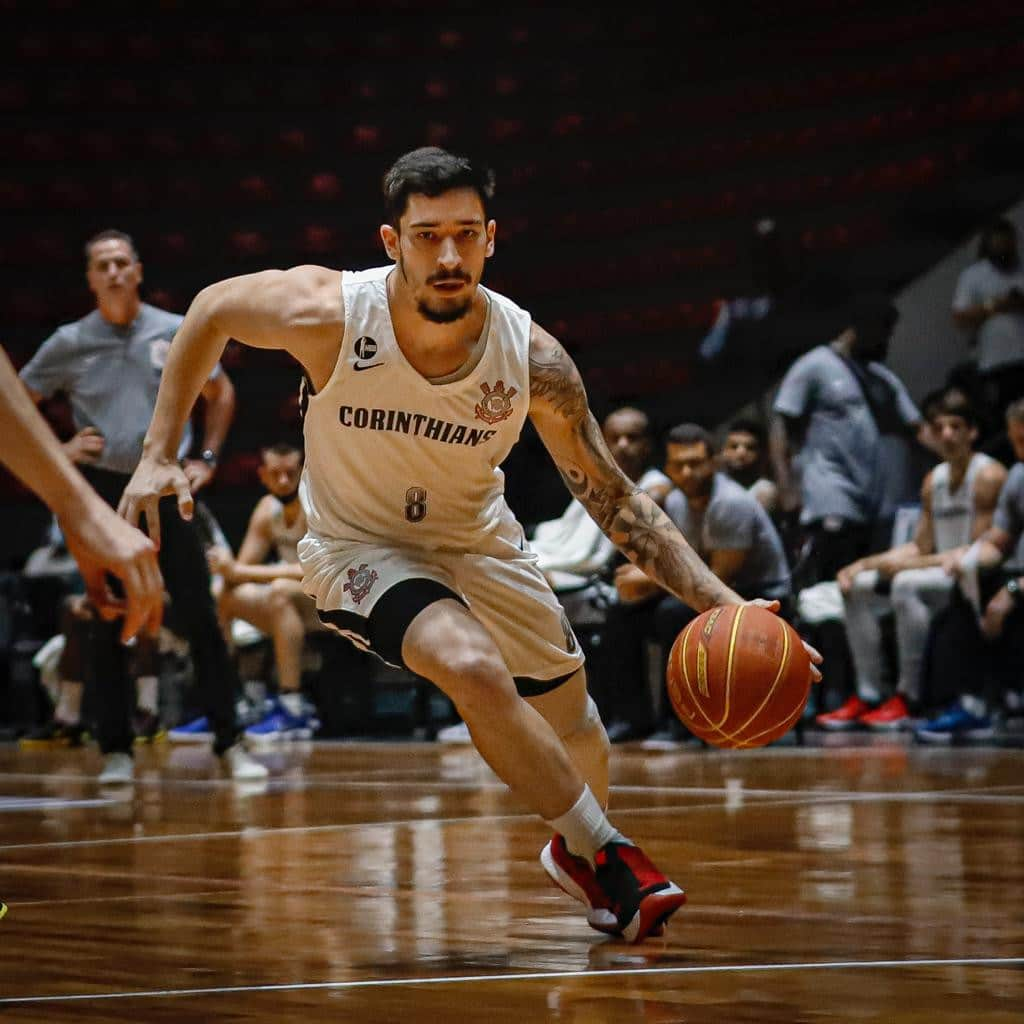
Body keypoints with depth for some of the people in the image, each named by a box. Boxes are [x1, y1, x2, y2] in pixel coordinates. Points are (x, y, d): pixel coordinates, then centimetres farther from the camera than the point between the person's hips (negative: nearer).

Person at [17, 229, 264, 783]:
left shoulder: (178, 333, 2)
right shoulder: (70, 343, 0)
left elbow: (220, 393, 16)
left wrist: (207, 457, 7)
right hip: (103, 493, 0)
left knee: (200, 618, -3)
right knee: (110, 627, 3)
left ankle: (231, 744, 1)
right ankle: (116, 750, 11)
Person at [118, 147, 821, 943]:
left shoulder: (531, 359, -23)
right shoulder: (329, 313, -28)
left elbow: (614, 499, -15)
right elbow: (210, 311, -8)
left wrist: (720, 602, -26)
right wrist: (160, 454, -11)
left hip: (477, 543, 3)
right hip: (359, 547, -3)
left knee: (570, 715, 14)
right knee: (474, 668, -30)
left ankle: (577, 851, 49)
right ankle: (610, 855, -14)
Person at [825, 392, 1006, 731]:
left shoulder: (989, 476, -11)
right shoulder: (934, 480, 14)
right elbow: (921, 547, 14)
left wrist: (908, 564, -22)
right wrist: (864, 564, 0)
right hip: (942, 574, 9)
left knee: (906, 584, -33)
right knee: (857, 587, -3)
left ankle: (908, 697, -28)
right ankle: (867, 695, -8)